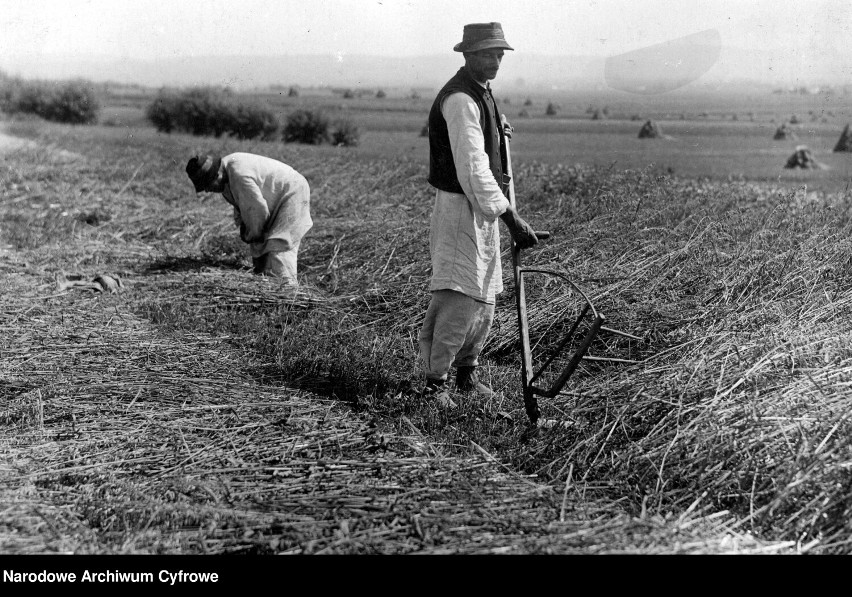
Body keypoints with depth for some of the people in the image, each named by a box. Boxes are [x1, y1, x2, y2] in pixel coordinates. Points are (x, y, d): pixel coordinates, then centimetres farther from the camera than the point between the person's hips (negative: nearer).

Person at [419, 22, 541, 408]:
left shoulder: (481, 93, 13)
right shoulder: (460, 100, -20)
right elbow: (473, 171, -29)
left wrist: (495, 131, 17)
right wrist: (512, 219, -31)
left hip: (483, 208, 10)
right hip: (460, 206, -10)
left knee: (484, 295, 15)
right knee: (458, 297, -13)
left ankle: (467, 372, 29)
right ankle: (434, 382, -4)